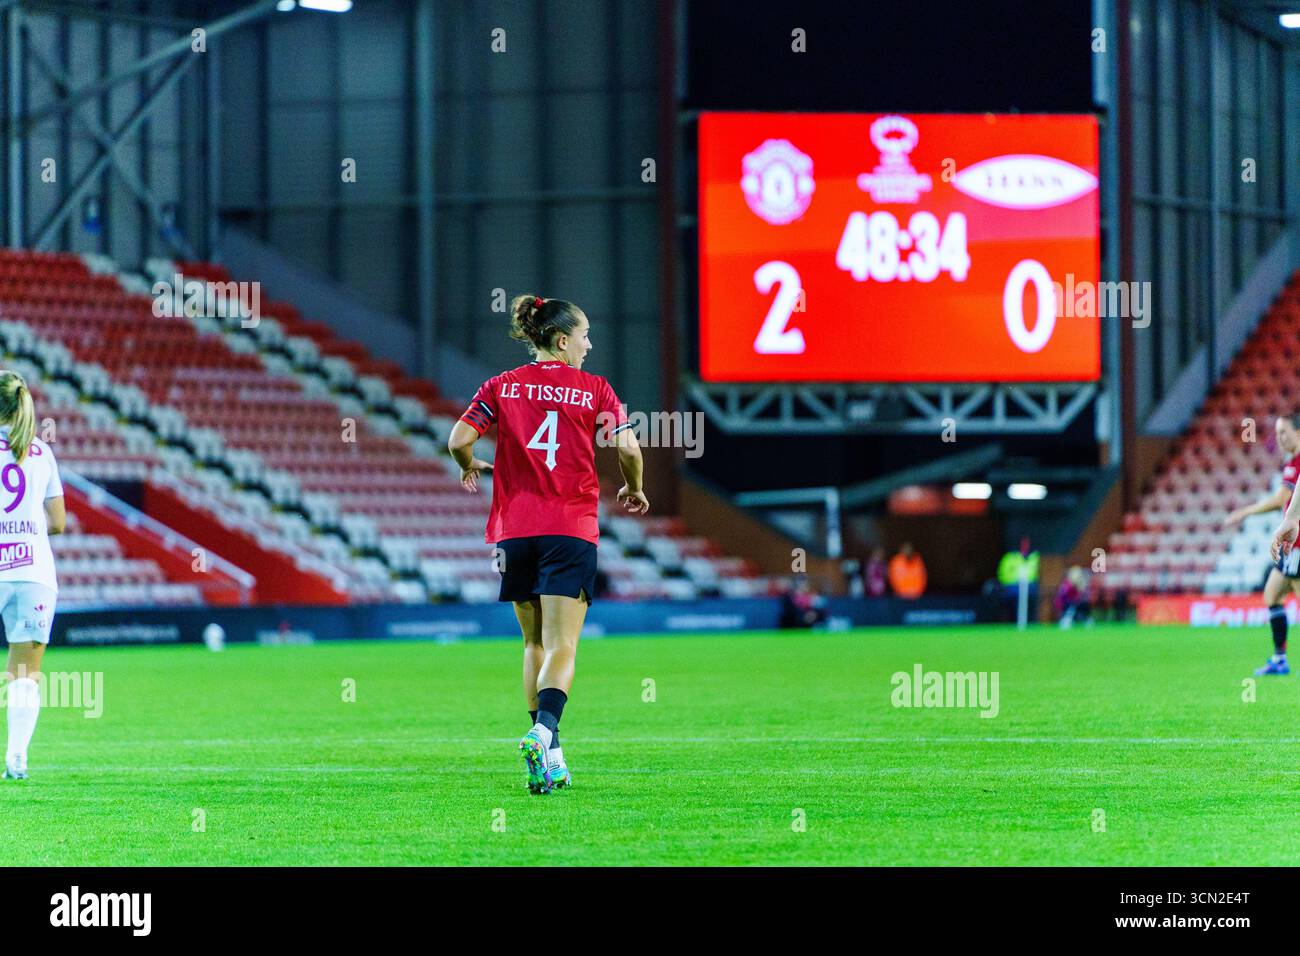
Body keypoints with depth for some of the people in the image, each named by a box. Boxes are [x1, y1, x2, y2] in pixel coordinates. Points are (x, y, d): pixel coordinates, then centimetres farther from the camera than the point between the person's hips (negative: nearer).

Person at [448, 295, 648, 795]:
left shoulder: (502, 386, 6)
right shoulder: (594, 389, 1)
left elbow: (459, 440, -2)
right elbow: (628, 449, -7)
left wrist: (470, 468, 20)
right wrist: (634, 490, 13)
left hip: (514, 529, 3)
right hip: (572, 529, -3)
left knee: (535, 643, 16)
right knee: (562, 646, -7)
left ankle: (550, 757, 17)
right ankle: (543, 731, -33)